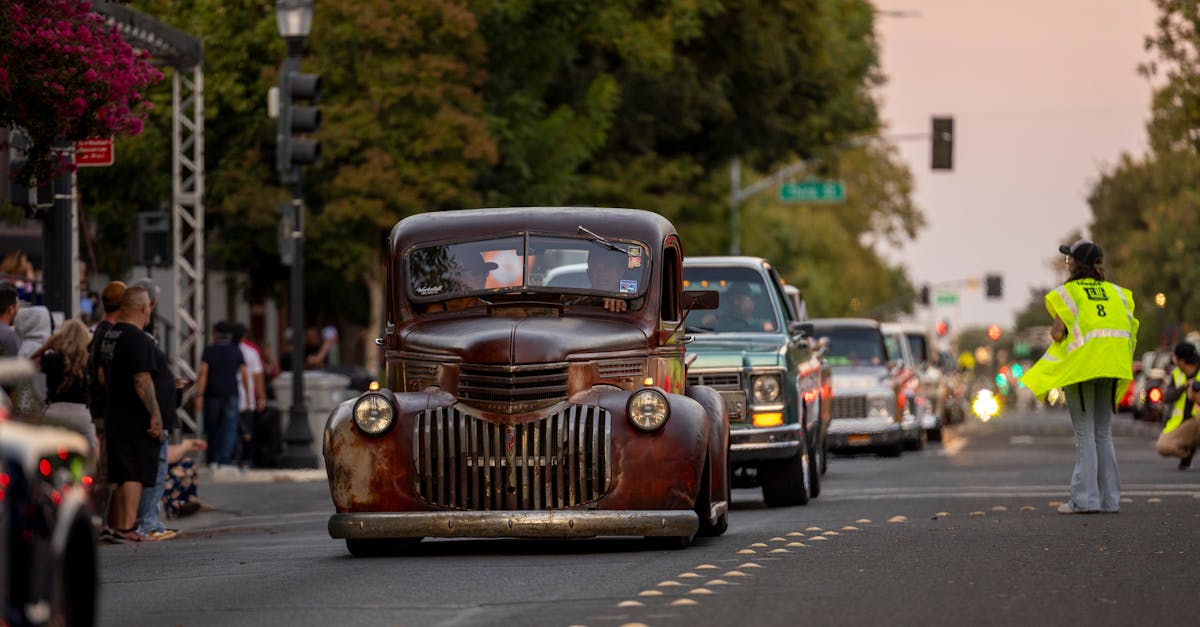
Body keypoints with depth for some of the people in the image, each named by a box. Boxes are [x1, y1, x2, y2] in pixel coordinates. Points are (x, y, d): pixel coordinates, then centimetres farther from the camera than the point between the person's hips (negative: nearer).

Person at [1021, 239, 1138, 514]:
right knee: (1103, 433, 11)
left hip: (1081, 365, -5)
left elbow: (1058, 332, -8)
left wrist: (1055, 332, 13)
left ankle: (1085, 498, -7)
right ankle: (1109, 498, 9)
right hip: (1111, 366, 5)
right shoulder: (1114, 291, 12)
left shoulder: (1067, 292, -2)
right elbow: (1129, 327, 5)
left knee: (1085, 434, -3)